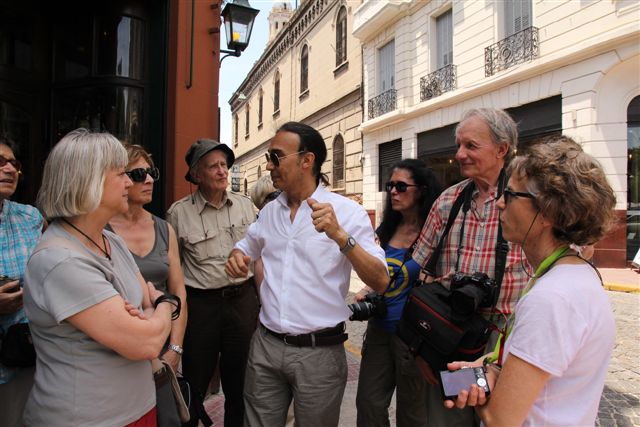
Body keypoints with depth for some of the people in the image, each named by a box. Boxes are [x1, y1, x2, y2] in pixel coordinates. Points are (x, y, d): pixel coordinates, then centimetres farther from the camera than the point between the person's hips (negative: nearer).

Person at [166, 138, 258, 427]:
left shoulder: (245, 205, 3)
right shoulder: (179, 212, -4)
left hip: (243, 300, 2)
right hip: (201, 304, -2)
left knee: (239, 384, 15)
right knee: (195, 384, 12)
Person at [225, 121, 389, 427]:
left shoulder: (347, 211, -10)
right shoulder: (269, 212, 6)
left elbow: (380, 282, -16)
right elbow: (245, 248, 22)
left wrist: (339, 235, -29)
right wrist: (236, 257, -1)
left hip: (319, 352, -4)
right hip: (265, 345, 4)